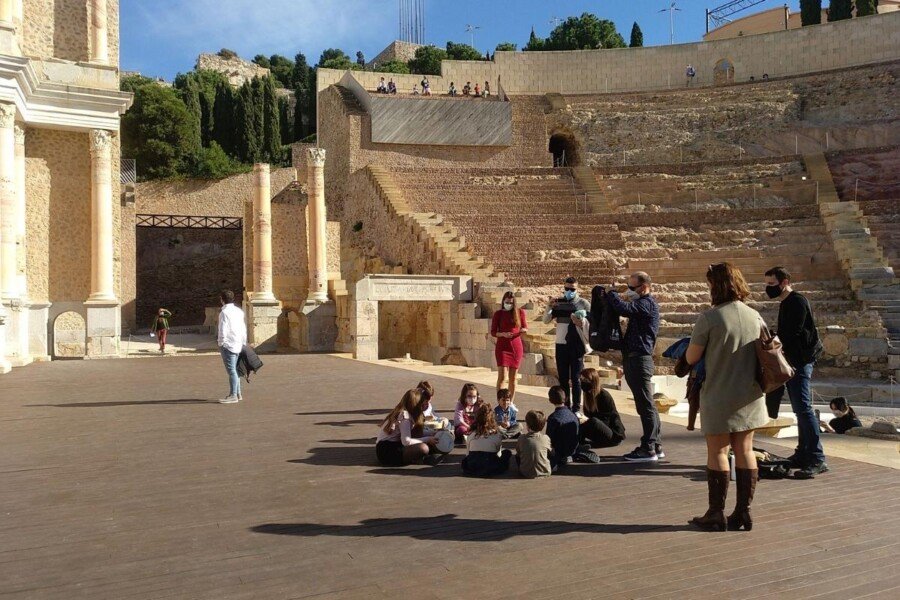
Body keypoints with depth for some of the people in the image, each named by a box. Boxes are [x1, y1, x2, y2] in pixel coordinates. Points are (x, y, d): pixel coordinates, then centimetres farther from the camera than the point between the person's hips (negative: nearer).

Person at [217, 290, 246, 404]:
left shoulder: (224, 312, -12)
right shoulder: (239, 311, 12)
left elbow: (223, 330, -16)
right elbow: (244, 329, 15)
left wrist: (221, 342, -6)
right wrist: (243, 342, 20)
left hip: (228, 344, -8)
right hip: (238, 344, 8)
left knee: (231, 370, -6)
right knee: (235, 369, 15)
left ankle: (233, 395, -5)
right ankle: (238, 393, 20)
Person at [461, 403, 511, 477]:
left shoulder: (472, 434, 3)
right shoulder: (496, 435, -3)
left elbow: (468, 454, 10)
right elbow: (498, 454, 7)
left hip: (471, 468, 1)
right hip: (490, 469, -1)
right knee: (507, 453, 16)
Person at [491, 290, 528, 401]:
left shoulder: (520, 312, 4)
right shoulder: (498, 314, 1)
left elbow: (525, 327, 13)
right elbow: (493, 332, 1)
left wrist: (523, 330, -11)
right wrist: (503, 334, -19)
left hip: (516, 347, 2)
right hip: (502, 347, -2)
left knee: (513, 377, 8)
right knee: (502, 376, -12)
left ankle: (511, 403, 17)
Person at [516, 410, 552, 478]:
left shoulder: (522, 439, -10)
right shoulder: (546, 438, -10)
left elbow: (518, 453, 5)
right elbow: (549, 452, 7)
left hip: (527, 474, -1)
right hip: (545, 473, 1)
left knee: (517, 456, 25)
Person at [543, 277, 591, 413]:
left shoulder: (583, 304, 0)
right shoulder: (558, 303, 8)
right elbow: (546, 320, 4)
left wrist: (582, 322, -24)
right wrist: (549, 307, -13)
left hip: (577, 345, -3)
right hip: (561, 345, 3)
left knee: (575, 378, 0)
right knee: (563, 378, 8)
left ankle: (576, 408, 5)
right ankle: (565, 406, 17)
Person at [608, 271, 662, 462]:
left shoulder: (647, 303, -12)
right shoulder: (643, 304, 21)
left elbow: (624, 309, -26)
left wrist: (611, 294, -9)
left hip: (639, 359, -10)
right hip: (635, 358, 10)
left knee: (646, 405, -7)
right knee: (647, 405, 14)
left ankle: (648, 449, -4)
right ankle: (656, 446, 20)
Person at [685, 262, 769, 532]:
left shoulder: (709, 318, -15)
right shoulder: (755, 316, 2)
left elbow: (691, 358, -11)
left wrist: (701, 346, 9)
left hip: (719, 396, -5)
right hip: (750, 395, 5)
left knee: (717, 452, 4)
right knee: (745, 450, 11)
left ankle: (716, 514, 9)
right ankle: (743, 511, 16)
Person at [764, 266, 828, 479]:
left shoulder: (797, 302, -13)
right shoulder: (786, 303, 17)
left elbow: (791, 334, -21)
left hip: (800, 361, -10)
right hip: (792, 362, 10)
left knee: (803, 409, -14)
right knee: (800, 410, 12)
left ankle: (817, 459, -14)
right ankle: (803, 455, 19)